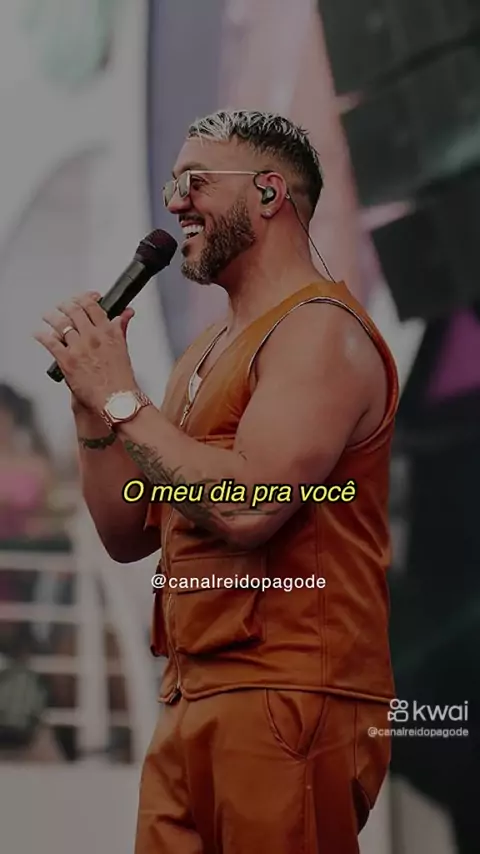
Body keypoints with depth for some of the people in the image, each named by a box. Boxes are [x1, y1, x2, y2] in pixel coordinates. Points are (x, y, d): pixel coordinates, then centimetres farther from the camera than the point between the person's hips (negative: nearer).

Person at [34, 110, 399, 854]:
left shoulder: (321, 330, -10)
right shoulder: (208, 351, 18)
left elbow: (246, 506, -23)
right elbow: (129, 535, 18)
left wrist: (121, 398, -12)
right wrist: (92, 398, 5)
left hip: (287, 702, -9)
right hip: (193, 702, 9)